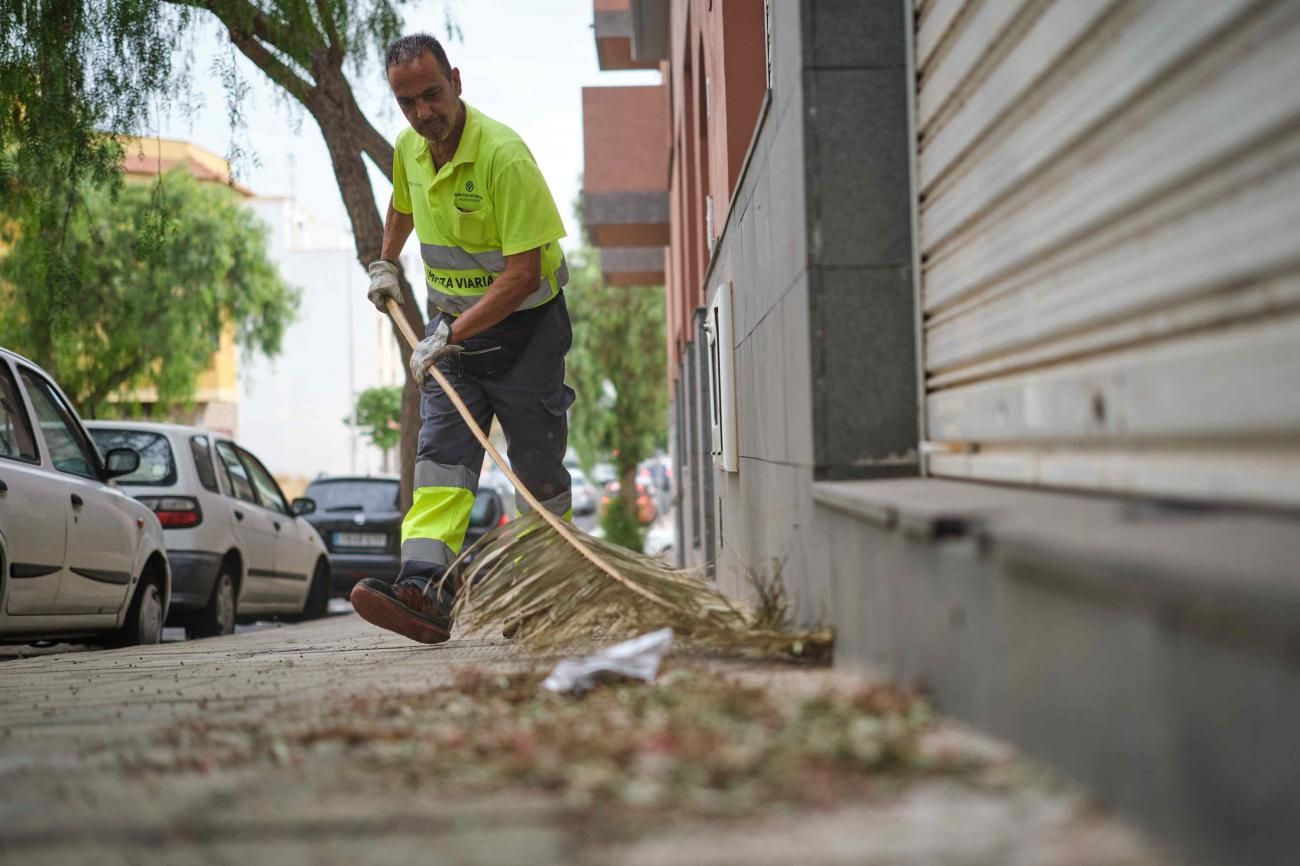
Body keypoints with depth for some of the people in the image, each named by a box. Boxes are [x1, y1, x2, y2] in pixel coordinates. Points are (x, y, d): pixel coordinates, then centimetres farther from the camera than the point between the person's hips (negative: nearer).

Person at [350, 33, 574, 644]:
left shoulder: (504, 155, -24)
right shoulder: (409, 149, 0)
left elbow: (524, 272, -27)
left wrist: (451, 335, -29)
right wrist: (385, 264, 25)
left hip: (524, 327, -6)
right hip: (450, 325, 6)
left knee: (537, 472, 1)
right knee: (440, 454, -10)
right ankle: (426, 590, -22)